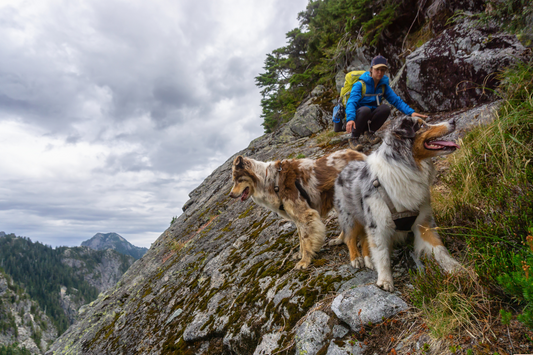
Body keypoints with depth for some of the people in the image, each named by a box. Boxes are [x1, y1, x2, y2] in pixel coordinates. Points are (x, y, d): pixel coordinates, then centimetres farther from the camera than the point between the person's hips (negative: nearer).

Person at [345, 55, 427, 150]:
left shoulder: (383, 85, 5)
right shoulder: (360, 85, -13)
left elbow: (396, 100, 0)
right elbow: (351, 102, -26)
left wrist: (411, 112, -16)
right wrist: (350, 119, -45)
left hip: (370, 119, 4)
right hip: (356, 117, -4)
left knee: (385, 108, -24)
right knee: (365, 109, -37)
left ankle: (368, 132, -4)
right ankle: (354, 138, -18)